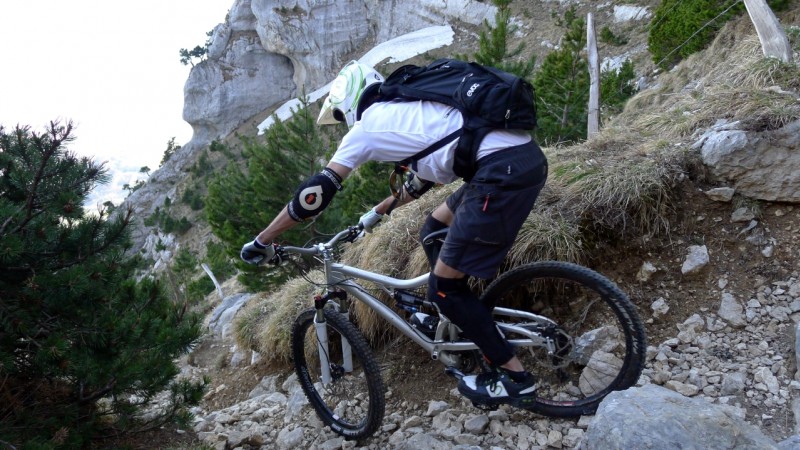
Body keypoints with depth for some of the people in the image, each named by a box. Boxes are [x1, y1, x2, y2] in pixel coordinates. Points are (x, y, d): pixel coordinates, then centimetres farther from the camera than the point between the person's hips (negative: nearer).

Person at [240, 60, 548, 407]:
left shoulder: (367, 125, 6)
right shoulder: (408, 112, 30)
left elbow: (317, 191, 5)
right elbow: (424, 174, 43)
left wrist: (262, 242, 14)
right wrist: (378, 212, 55)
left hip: (503, 171, -9)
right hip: (525, 155, 9)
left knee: (444, 287, 2)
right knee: (434, 235, 24)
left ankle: (514, 377, 12)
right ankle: (466, 326, 30)